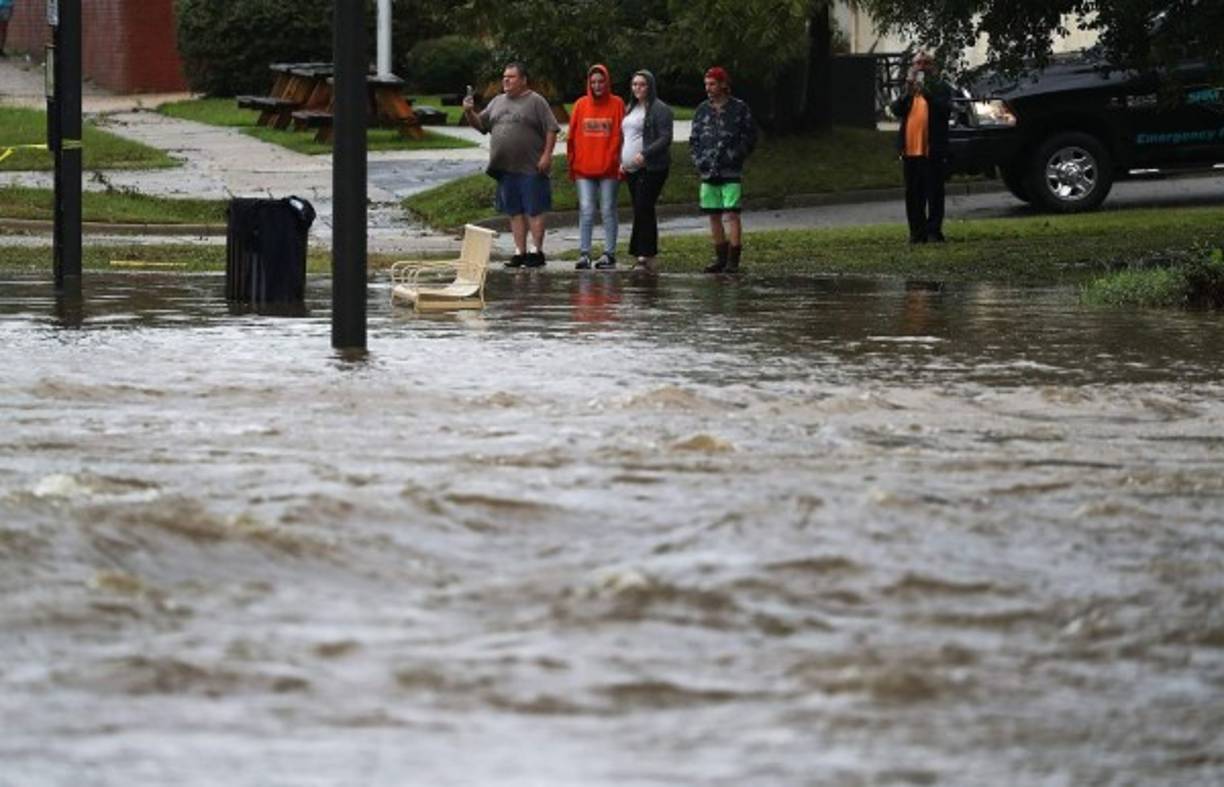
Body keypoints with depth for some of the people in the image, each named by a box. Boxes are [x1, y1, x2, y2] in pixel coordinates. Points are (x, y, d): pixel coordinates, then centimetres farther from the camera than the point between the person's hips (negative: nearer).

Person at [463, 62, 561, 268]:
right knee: (515, 212, 9)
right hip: (506, 168, 6)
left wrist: (547, 155, -15)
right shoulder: (497, 102, 17)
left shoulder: (536, 102, -3)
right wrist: (469, 113, 2)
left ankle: (536, 250, 0)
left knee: (534, 210, -3)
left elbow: (552, 129, -7)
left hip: (531, 169, -6)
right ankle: (520, 252, 13)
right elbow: (480, 125, 20)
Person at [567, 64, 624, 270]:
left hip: (608, 168, -2)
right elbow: (572, 136, 8)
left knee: (608, 210, 4)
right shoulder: (581, 105, 7)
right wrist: (572, 163, 4)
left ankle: (609, 253, 9)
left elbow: (620, 136, -1)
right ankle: (584, 253, 0)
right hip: (584, 168, 2)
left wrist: (619, 162, -7)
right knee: (586, 210, -2)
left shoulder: (617, 104, 1)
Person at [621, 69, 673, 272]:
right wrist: (622, 161, 16)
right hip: (631, 169, 8)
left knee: (644, 210, -14)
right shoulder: (631, 109, 20)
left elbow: (665, 139, -13)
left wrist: (645, 154, -23)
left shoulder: (660, 109, -6)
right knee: (640, 211, 6)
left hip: (651, 168, -8)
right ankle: (646, 255, 8)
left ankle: (646, 256, -15)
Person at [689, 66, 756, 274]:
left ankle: (733, 260, -9)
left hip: (731, 172, -5)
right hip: (708, 172, 5)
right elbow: (693, 139, 17)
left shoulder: (739, 109, 0)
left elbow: (749, 139, 1)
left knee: (732, 215, -10)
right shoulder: (702, 110, 12)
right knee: (714, 216, 8)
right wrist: (698, 160, 1)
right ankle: (721, 258, 16)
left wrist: (734, 157, -9)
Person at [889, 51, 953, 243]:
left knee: (934, 193, -3)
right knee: (913, 195, 6)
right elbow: (896, 110, 3)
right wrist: (907, 94, -14)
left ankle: (934, 231, 0)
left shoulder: (941, 88, 3)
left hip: (933, 151, -4)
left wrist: (926, 93, -20)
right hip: (910, 150, 4)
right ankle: (917, 232, 10)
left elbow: (945, 109, -13)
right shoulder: (908, 89, 16)